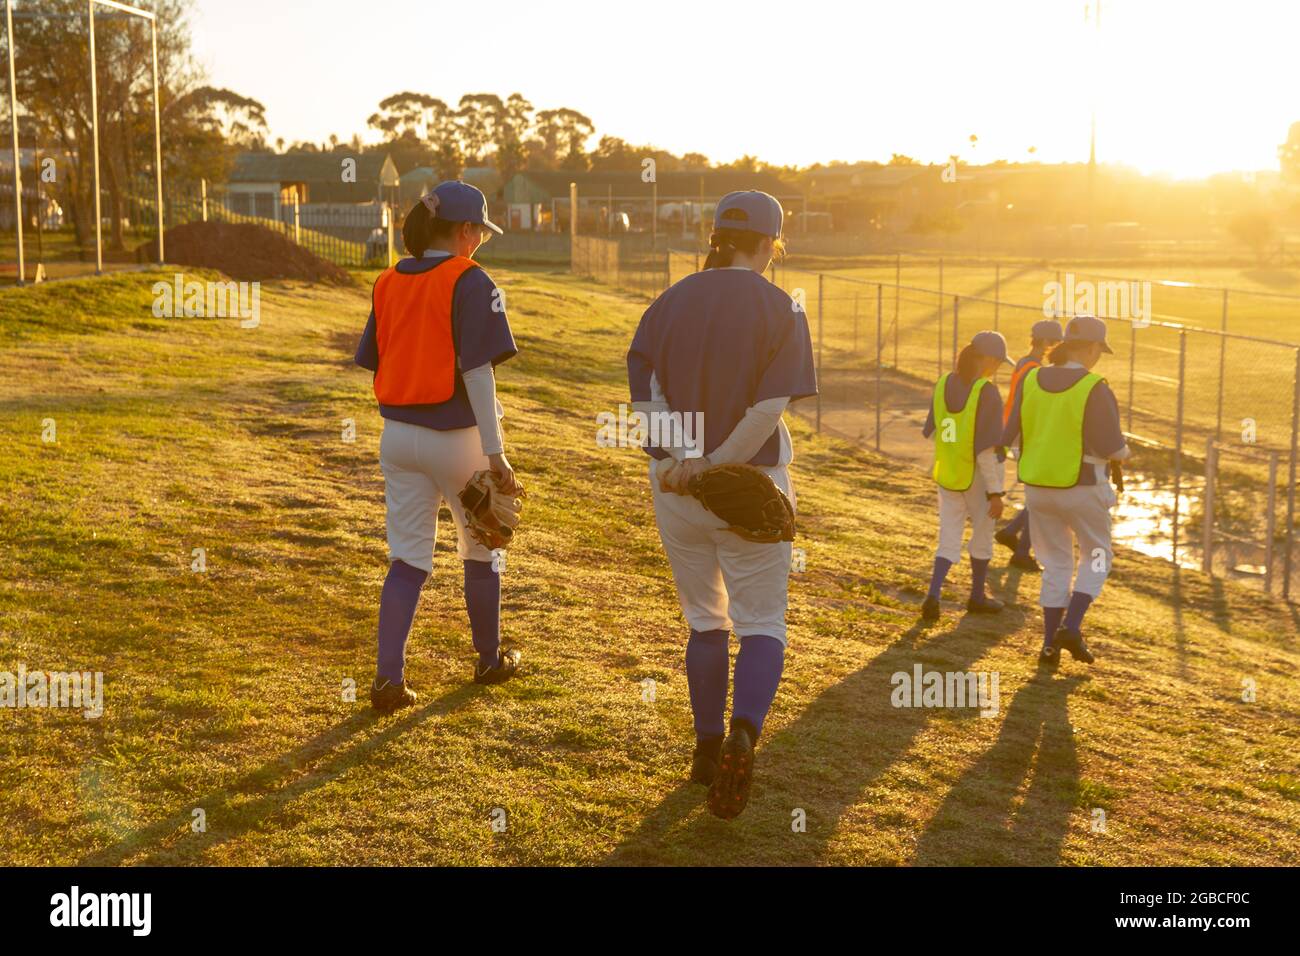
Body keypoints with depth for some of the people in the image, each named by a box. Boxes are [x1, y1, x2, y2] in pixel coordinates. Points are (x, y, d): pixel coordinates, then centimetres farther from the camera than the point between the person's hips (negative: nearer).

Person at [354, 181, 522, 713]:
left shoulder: (388, 282, 6)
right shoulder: (470, 282, -12)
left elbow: (376, 365, 10)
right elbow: (476, 371, -19)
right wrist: (495, 455, -19)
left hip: (397, 436, 5)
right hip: (455, 437, -5)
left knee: (408, 559, 9)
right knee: (480, 551, 15)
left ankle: (389, 676, -1)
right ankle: (490, 660, 30)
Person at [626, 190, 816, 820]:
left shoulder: (669, 302, 4)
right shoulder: (780, 311, -6)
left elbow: (644, 393, -6)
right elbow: (769, 407, -16)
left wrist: (687, 456, -13)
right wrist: (718, 463, -11)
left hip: (675, 482, 4)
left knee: (705, 619, 17)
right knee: (761, 623, 5)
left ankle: (707, 749, 22)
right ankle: (744, 733, -19)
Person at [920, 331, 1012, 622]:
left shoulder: (943, 385, -1)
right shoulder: (987, 393, -19)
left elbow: (931, 432, 6)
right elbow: (987, 449, -21)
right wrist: (996, 492, -16)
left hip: (947, 474, 5)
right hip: (979, 477, -5)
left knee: (949, 539, 11)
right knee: (982, 535, 16)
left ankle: (933, 594, -7)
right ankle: (977, 597, 30)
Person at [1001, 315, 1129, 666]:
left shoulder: (1032, 381, -2)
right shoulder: (1096, 390, -16)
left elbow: (1012, 435, 3)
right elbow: (1112, 448, -15)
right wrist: (1124, 451, 9)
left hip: (1037, 486, 5)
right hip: (1082, 488, -4)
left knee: (1056, 563, 17)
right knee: (1096, 556, 17)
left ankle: (1050, 643, 14)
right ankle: (1071, 628, 1)